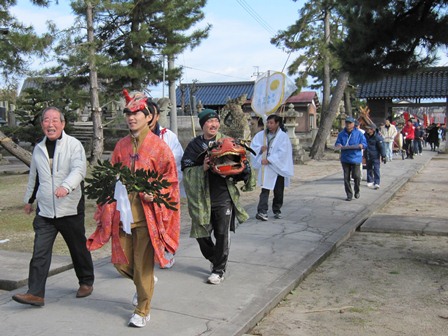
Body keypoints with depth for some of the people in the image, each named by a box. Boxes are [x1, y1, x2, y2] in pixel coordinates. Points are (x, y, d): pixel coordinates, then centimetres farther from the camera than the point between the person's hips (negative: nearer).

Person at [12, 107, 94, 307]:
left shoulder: (74, 145, -7)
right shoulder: (39, 149, 11)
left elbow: (79, 169, -23)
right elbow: (34, 177, 24)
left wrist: (66, 186, -41)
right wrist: (29, 200, 31)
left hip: (70, 209, -4)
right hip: (45, 210, 4)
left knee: (78, 249, 11)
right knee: (40, 252, -3)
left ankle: (86, 282, 31)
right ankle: (35, 293, 1)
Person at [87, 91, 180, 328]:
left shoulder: (158, 146, -7)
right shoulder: (121, 146, 8)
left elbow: (170, 179, -3)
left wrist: (154, 194, -17)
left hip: (146, 215, -5)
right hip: (122, 213, 5)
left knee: (143, 266, 3)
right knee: (121, 262, 11)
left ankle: (142, 311, 23)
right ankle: (144, 283, 43)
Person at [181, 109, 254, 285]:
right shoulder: (194, 145, 2)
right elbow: (186, 170, -2)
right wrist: (203, 168, -19)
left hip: (223, 197, -1)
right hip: (202, 197, 1)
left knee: (222, 235, 1)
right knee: (201, 234, 7)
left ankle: (219, 269, 18)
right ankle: (215, 260, 34)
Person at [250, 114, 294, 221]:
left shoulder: (283, 136, -6)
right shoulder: (261, 135, 6)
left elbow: (282, 153, -14)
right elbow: (253, 146, 9)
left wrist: (269, 160, -19)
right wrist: (260, 149, -12)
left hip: (278, 167, -1)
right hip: (265, 168, 1)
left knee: (278, 192, 10)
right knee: (265, 190, -8)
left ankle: (277, 210, 27)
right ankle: (262, 211, -11)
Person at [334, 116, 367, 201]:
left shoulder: (358, 133, 2)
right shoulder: (341, 134, 8)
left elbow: (365, 144, 3)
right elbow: (337, 144, 10)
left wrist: (360, 145, -19)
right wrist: (338, 146, -14)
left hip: (355, 158, -2)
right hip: (345, 159, 3)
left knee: (356, 176, -8)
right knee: (346, 178, 3)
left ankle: (357, 191, 20)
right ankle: (349, 195, 13)